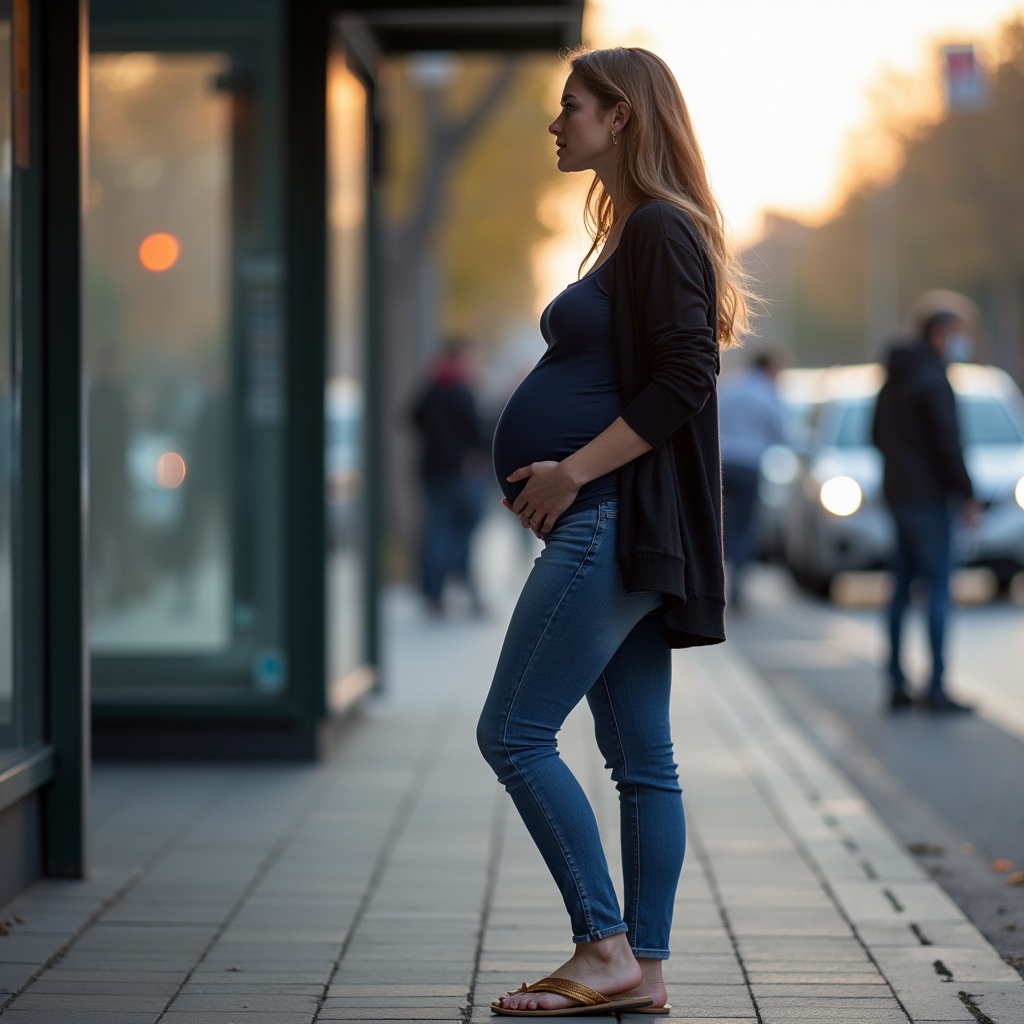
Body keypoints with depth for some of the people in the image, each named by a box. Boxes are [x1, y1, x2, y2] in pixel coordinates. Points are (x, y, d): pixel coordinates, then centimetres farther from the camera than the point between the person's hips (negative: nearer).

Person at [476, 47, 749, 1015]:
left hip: (617, 518, -10)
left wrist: (575, 469, -18)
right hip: (610, 527, 10)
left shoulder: (662, 230, -11)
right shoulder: (633, 233, 20)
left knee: (514, 733, -10)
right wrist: (555, 474, 15)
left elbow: (685, 379, -20)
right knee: (640, 756, 8)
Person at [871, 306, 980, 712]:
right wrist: (967, 495, -13)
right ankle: (936, 689, -10)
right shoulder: (934, 380, -14)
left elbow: (877, 435, 21)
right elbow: (948, 442, -18)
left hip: (898, 494, 9)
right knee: (939, 589, -7)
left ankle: (897, 685, 12)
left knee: (902, 589, 10)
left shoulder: (893, 380, 15)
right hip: (930, 496, -9)